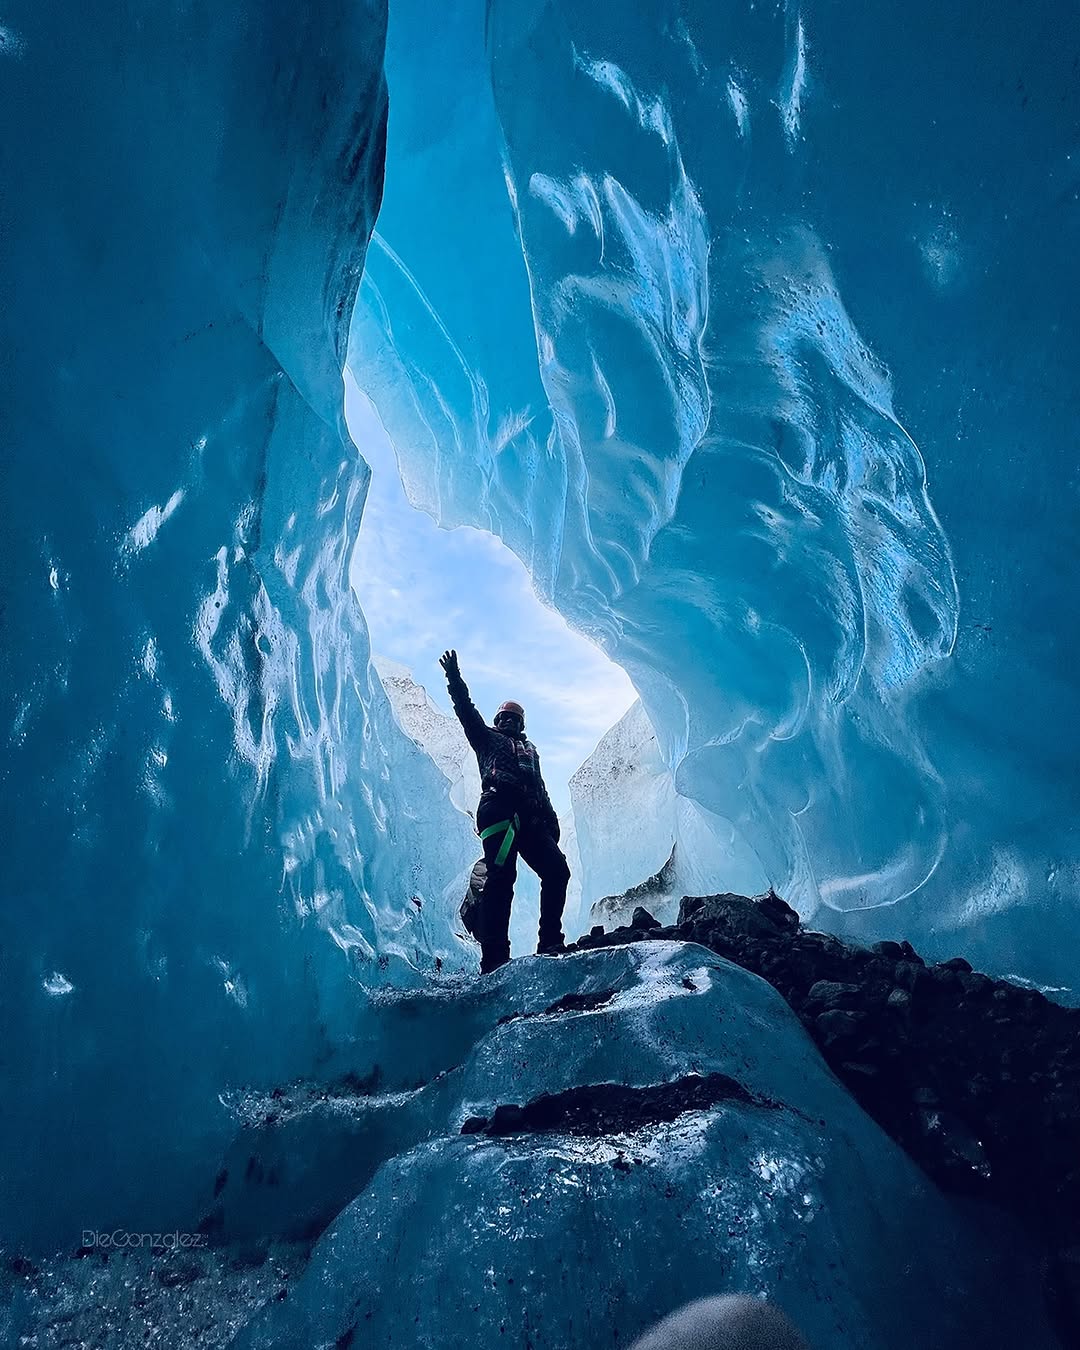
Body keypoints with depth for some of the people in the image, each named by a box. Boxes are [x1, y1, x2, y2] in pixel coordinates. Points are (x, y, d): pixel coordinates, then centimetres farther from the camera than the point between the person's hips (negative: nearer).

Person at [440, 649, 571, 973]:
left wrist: (552, 821, 13)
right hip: (497, 807, -5)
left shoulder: (530, 749, 36)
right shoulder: (487, 738, 28)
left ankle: (550, 943, -10)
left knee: (556, 869, -12)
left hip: (530, 816, 5)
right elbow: (466, 711, 14)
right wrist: (454, 678, 3)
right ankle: (494, 958, -26)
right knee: (502, 876, -20)